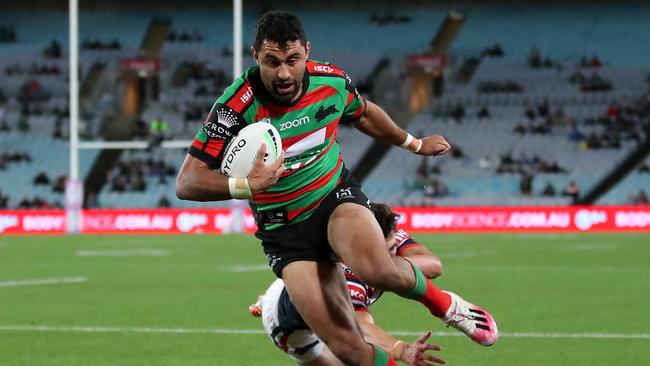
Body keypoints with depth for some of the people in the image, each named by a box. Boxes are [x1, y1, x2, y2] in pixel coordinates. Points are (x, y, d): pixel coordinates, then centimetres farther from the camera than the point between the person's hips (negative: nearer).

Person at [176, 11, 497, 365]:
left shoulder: (331, 81, -9)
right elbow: (187, 183, -23)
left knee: (377, 269, -35)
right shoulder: (236, 106, -22)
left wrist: (414, 143, 30)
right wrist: (246, 185, -39)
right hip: (284, 232, -1)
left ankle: (441, 302, -3)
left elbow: (364, 114, 16)